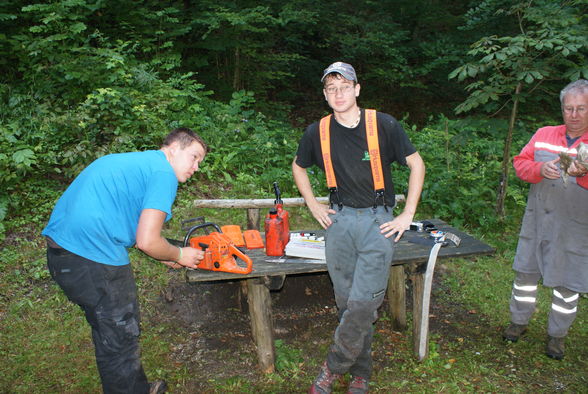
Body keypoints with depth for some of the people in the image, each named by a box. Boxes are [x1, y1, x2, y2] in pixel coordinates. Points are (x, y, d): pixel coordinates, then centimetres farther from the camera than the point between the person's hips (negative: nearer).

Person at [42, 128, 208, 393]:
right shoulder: (163, 173, -8)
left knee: (107, 331, 24)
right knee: (121, 339, 9)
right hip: (94, 262, -10)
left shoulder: (131, 161, 19)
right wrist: (179, 256, 6)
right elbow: (147, 242, -15)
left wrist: (165, 255, 21)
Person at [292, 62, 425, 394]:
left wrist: (408, 215, -2)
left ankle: (334, 367, 14)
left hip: (378, 220, -3)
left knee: (363, 303, -9)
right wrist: (314, 206, 11)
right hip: (340, 220, 3)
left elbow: (417, 164, 2)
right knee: (348, 302, 10)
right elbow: (299, 168, 20)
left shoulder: (384, 125, -7)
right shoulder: (317, 132, 1)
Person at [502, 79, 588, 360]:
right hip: (536, 222, 3)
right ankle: (519, 322, 31)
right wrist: (541, 169, -18)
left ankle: (557, 335, 27)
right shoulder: (544, 135, 6)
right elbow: (520, 163, 3)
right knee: (525, 273, 12)